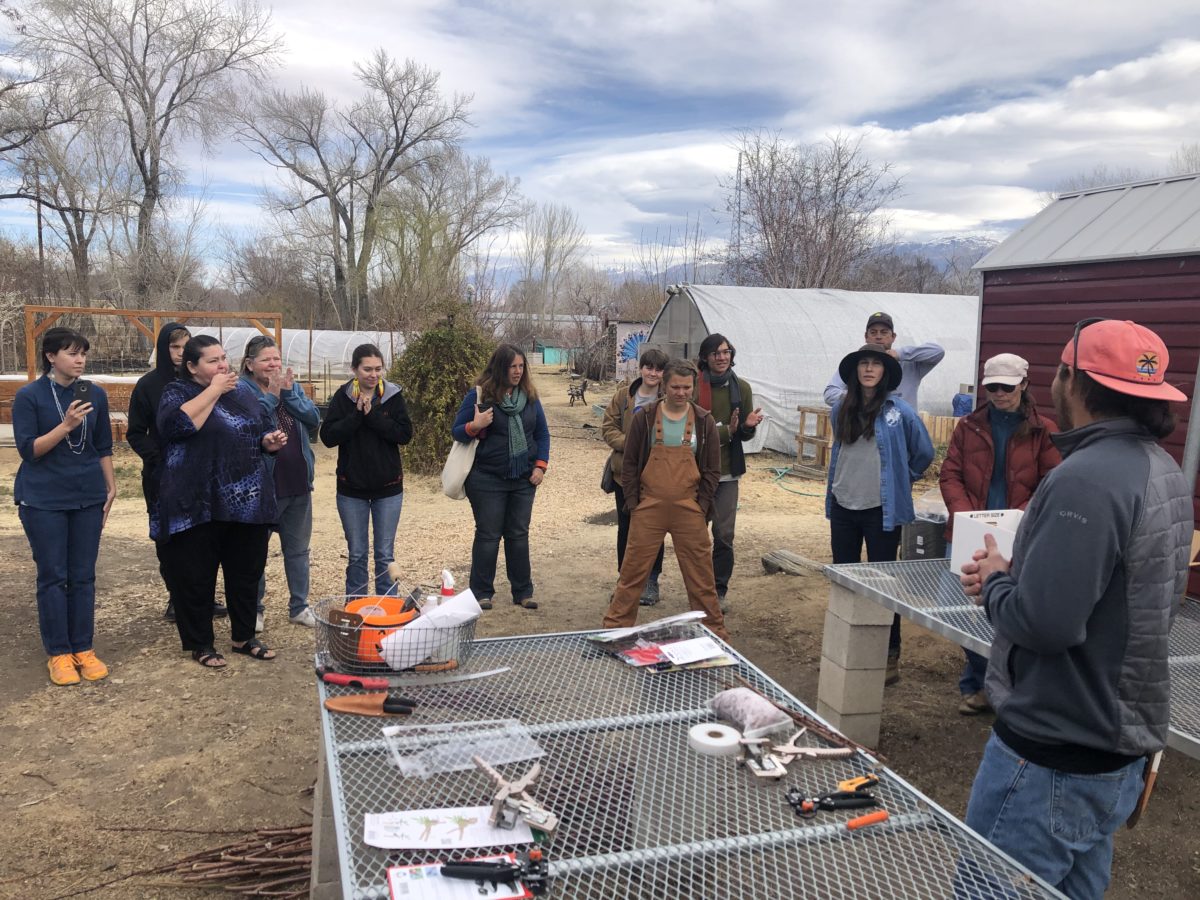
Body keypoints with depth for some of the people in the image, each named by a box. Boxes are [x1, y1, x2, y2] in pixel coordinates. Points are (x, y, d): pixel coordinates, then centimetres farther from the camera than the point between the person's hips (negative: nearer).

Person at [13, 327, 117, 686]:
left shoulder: (95, 394, 3)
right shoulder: (29, 396, -7)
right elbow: (28, 449, -11)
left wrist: (110, 487, 10)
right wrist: (66, 425, -22)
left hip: (88, 497, 3)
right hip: (43, 500, -3)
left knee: (83, 576, 7)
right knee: (52, 577, 3)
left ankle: (83, 649, 16)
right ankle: (59, 654, 12)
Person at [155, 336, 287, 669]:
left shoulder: (242, 389, 13)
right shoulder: (177, 392, -3)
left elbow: (262, 429, 21)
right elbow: (177, 424, -24)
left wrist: (270, 440, -2)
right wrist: (213, 390, -18)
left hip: (248, 503, 5)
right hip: (198, 506, -5)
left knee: (246, 573, 13)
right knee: (197, 577, 4)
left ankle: (244, 636, 28)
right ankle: (200, 644, 19)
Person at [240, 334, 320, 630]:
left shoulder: (293, 385, 7)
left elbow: (314, 419, -5)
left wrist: (289, 393, -15)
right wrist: (271, 396, -22)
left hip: (298, 483, 5)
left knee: (298, 548, 14)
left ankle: (299, 607, 26)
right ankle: (254, 610, 22)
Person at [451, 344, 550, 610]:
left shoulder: (529, 396, 5)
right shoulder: (479, 395, -7)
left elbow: (542, 433, 12)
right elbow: (456, 431, -5)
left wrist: (540, 465, 1)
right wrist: (474, 426, -25)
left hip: (523, 479, 4)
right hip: (487, 479, -4)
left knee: (519, 535, 10)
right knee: (488, 536, 3)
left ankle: (523, 592, 20)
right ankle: (482, 593, 15)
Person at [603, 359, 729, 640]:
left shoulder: (704, 421, 3)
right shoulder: (645, 417, 0)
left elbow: (712, 470, 6)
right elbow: (630, 463, 4)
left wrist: (700, 506, -2)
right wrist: (633, 503, -2)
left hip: (689, 511, 1)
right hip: (648, 510, 0)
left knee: (701, 574, 7)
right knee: (633, 570, 4)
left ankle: (714, 630, 20)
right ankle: (615, 626, 16)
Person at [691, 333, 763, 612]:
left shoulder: (741, 387, 5)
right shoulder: (694, 386, -7)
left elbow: (746, 434, 9)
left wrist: (748, 425, -13)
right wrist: (726, 430, -18)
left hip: (727, 471, 2)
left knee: (724, 535, 2)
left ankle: (719, 590, 16)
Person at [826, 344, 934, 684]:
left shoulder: (898, 411, -9)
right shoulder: (841, 409, 5)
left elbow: (924, 452, 2)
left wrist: (902, 480, 9)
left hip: (881, 510, -5)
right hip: (843, 506, 5)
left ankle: (890, 655, 11)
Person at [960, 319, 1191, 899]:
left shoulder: (1087, 480, -25)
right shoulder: (1165, 471, 8)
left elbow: (1043, 621, -30)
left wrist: (995, 581, -10)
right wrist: (1016, 575, 5)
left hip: (1052, 756, -10)